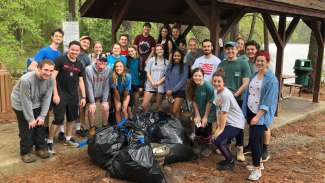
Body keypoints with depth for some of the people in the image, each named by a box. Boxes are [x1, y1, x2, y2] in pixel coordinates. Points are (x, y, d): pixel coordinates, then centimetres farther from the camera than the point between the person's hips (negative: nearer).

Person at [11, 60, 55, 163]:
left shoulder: (51, 80, -19)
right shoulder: (26, 80, -34)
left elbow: (46, 98, -12)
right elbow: (26, 101, -27)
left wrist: (42, 116, -13)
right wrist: (30, 119, -19)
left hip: (37, 105, 5)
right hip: (21, 105, -5)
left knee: (40, 126, 7)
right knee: (26, 129, -4)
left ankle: (41, 148, 25)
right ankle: (25, 152, 12)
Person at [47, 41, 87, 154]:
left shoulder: (80, 65, 10)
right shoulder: (60, 60, -8)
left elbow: (81, 81, 14)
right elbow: (53, 77, -11)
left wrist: (83, 97, 9)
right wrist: (55, 94, -16)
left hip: (74, 96, 6)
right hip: (61, 95, -6)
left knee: (72, 118, 13)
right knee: (59, 119, -8)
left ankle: (68, 139, 29)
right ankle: (49, 142, 6)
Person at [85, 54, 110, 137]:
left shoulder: (108, 70, -20)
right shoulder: (89, 69, -25)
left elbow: (106, 86, -15)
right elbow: (89, 87, -23)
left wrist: (105, 100, -16)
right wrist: (92, 102, -22)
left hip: (103, 94, 2)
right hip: (92, 94, -2)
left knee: (105, 107, -12)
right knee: (92, 109, -15)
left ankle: (105, 126, 11)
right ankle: (92, 127, 9)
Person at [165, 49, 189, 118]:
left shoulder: (185, 66, -5)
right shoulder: (170, 66, 8)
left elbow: (183, 80, -11)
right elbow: (167, 79, 6)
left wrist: (172, 90, -12)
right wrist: (168, 90, -6)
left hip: (180, 91, -4)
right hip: (170, 92, 4)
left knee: (175, 111, -11)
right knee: (171, 112, 10)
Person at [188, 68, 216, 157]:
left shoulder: (208, 86, -25)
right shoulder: (192, 86, -12)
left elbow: (209, 102, -18)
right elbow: (194, 101, -6)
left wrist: (205, 117, -14)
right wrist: (197, 115, -8)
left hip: (208, 113, -4)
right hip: (198, 112, 4)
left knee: (205, 131, -2)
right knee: (197, 131, 8)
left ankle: (206, 148, 23)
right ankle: (200, 146, 31)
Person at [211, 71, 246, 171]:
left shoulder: (225, 94, -23)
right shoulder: (217, 92, 3)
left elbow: (224, 114, -22)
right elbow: (219, 112, 5)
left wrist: (221, 129, -17)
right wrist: (217, 126, 4)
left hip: (236, 123, -9)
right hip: (228, 122, 9)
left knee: (218, 140, -15)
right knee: (214, 136, 7)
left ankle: (230, 162, 7)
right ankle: (228, 159, 24)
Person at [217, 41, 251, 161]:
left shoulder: (243, 63, -2)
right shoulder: (222, 64, 10)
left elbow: (245, 83, -6)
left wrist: (235, 94, -15)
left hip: (238, 99, -3)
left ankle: (240, 148, 14)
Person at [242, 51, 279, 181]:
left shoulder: (271, 79, -14)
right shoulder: (254, 76, 8)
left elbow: (268, 101, -18)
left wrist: (258, 116, -23)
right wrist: (246, 111, 12)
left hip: (261, 114, -7)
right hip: (251, 111, 7)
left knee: (254, 139, -10)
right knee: (256, 139, 14)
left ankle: (257, 169, 1)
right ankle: (259, 163, 27)